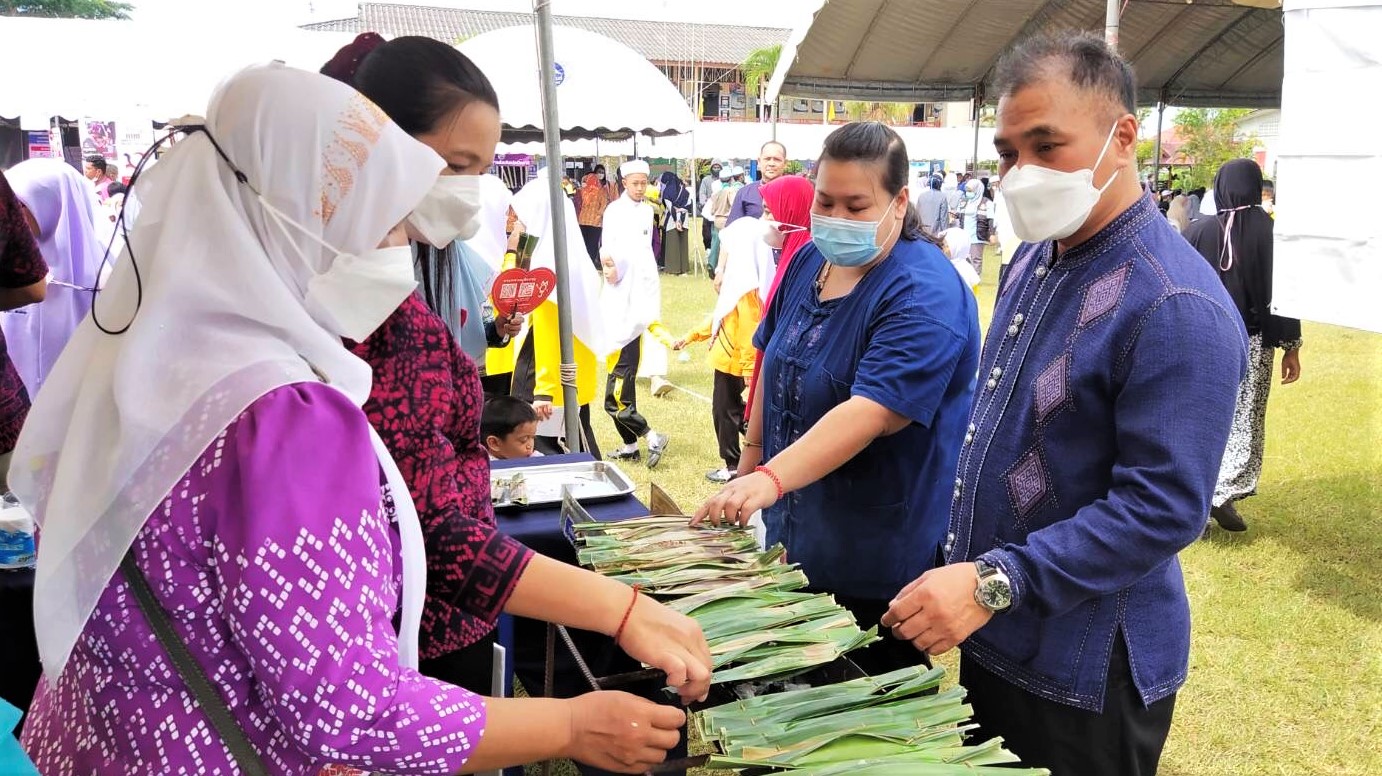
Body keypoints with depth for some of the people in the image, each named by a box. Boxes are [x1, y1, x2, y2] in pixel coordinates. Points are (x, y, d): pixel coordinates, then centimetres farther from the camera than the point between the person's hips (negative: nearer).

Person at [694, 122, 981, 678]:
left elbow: (872, 412, -33)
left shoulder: (924, 296, -22)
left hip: (879, 551, -7)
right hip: (799, 532, 7)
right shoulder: (809, 261, 3)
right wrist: (752, 455, 15)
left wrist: (771, 478, -44)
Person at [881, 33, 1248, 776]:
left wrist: (995, 582, -30)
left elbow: (1162, 508, -26)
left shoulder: (1176, 307, -23)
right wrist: (963, 564, 14)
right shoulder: (1032, 261, 4)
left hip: (1086, 671, -8)